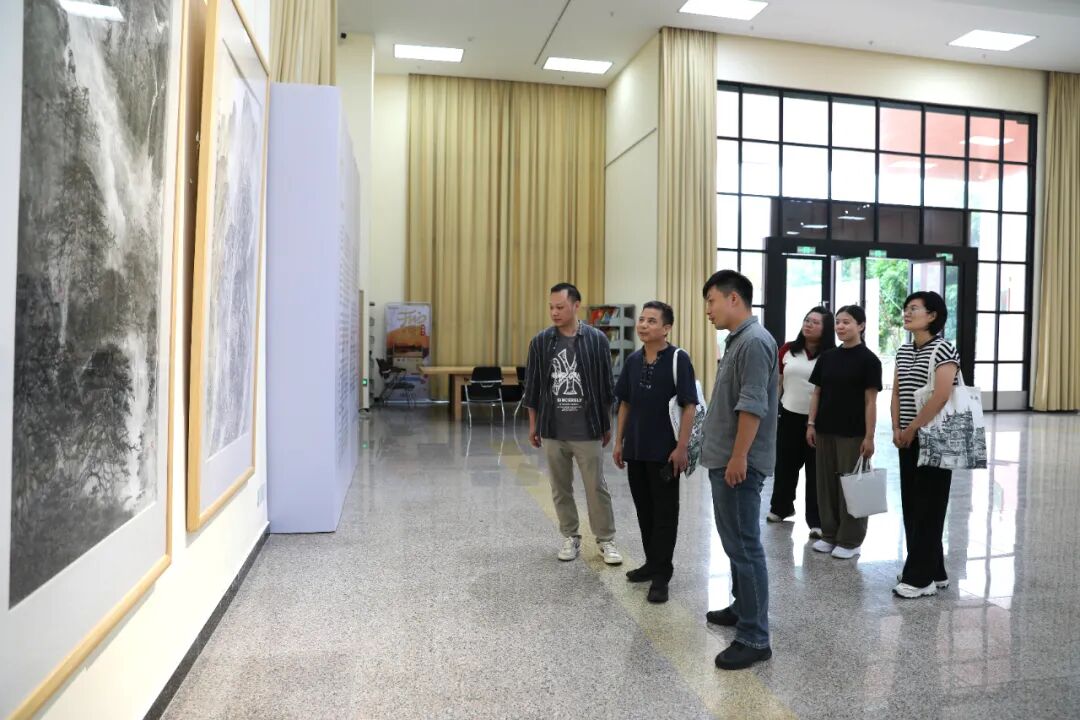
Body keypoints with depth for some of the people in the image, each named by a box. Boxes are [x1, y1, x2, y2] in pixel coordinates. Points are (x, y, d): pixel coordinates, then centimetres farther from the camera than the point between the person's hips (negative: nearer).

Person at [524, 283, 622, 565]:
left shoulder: (596, 339, -5)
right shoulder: (541, 342, 1)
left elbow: (605, 386, 0)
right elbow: (532, 386, 7)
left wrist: (607, 425, 3)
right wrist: (533, 425, 8)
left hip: (587, 430, -2)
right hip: (552, 430, 2)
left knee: (597, 487, 4)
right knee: (560, 488, 12)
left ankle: (606, 540, 18)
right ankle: (570, 537, 27)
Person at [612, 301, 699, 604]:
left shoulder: (678, 359, -11)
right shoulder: (633, 360, 7)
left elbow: (689, 406, -13)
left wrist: (682, 447, -17)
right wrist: (619, 442, 11)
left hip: (665, 451, -6)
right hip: (636, 449, 6)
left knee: (665, 512, 3)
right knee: (644, 509, 15)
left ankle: (661, 575, 12)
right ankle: (652, 563, 31)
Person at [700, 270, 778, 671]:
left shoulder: (754, 341, -17)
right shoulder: (738, 339, 15)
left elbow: (752, 406, -23)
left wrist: (738, 458, -22)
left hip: (739, 464, -10)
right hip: (724, 459, 10)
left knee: (745, 547, -5)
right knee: (735, 542, 20)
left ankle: (755, 638, 3)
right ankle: (742, 607, 35)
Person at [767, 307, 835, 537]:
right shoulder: (787, 350, 3)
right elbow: (776, 382, 9)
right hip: (789, 415, 3)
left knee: (816, 470, 3)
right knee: (784, 464, 16)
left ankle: (817, 521, 12)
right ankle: (780, 507, 36)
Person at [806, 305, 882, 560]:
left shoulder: (868, 359, -7)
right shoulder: (827, 357, 8)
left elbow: (870, 401, -10)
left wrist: (869, 436, -12)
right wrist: (811, 424, 4)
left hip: (852, 433, -5)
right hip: (825, 430, 5)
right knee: (826, 483, 11)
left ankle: (850, 541, 15)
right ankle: (830, 535, 23)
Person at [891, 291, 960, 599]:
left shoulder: (944, 349, -11)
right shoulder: (903, 351, 12)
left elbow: (941, 396, -20)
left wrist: (912, 429, -14)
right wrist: (897, 429, 1)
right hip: (908, 440, 8)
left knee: (928, 506, -2)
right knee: (911, 505, 11)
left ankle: (921, 577, 6)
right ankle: (932, 571, 23)